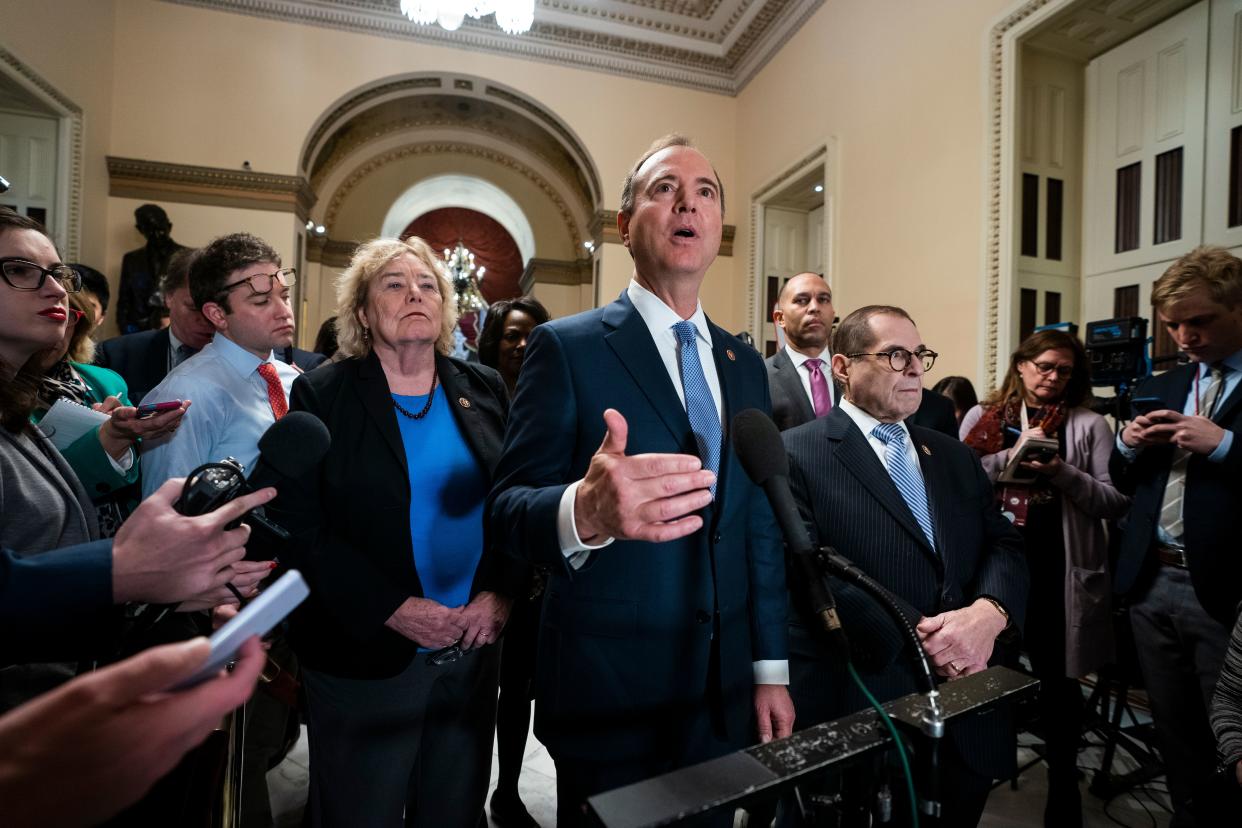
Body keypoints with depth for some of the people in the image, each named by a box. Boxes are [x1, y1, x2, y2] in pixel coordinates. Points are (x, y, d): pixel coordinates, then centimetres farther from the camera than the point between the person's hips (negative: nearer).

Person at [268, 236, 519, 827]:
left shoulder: (483, 390, 3)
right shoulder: (323, 395, -6)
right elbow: (299, 526, -11)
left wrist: (501, 593, -9)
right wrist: (393, 609, -17)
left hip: (473, 652, 3)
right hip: (364, 658, -3)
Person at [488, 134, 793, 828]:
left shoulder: (746, 365, 6)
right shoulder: (567, 347, -10)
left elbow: (762, 526, 8)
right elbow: (510, 505, -16)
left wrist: (771, 668, 8)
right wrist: (583, 513, -39)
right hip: (610, 692, -4)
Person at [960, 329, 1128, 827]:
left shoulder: (1088, 425, 2)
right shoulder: (983, 418, 4)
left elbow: (1117, 503, -4)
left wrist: (1061, 472, -19)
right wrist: (1011, 457, -15)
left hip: (1057, 572, -1)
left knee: (1057, 682, 11)